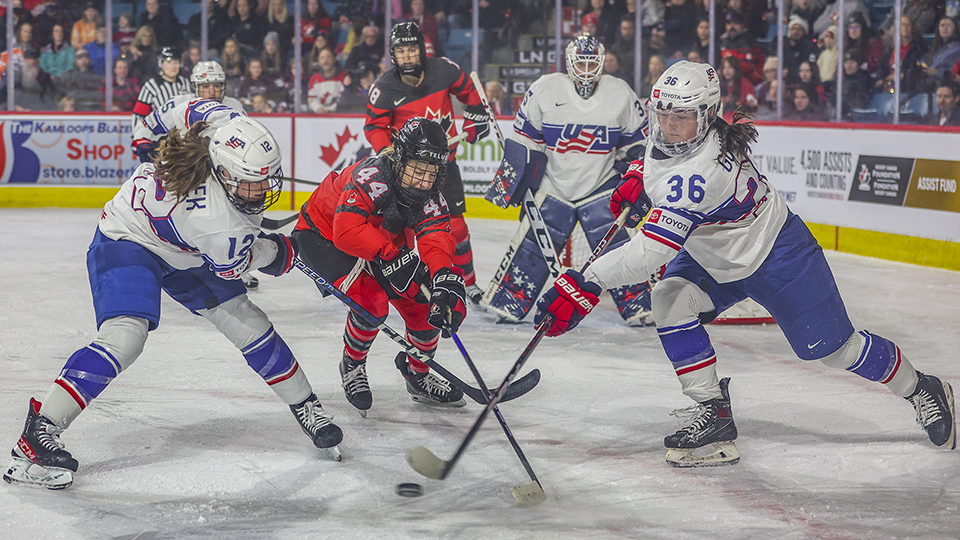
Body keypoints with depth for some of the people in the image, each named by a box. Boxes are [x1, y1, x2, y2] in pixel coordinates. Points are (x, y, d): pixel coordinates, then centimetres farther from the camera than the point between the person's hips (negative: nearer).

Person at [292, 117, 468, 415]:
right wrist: (392, 255, -48)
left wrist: (445, 279, -48)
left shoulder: (428, 193, -17)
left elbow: (436, 236, -30)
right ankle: (352, 367, 1)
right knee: (371, 300, -29)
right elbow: (347, 231, -47)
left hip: (384, 243, 7)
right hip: (322, 236, -7)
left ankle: (418, 376, 25)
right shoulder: (372, 177, -38)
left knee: (424, 303, -2)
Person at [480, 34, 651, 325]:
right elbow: (523, 141, -2)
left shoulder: (620, 94, -4)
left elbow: (637, 143, 7)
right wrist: (510, 180, -3)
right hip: (553, 186, 0)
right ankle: (506, 304, 11)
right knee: (532, 246, -1)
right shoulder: (544, 90, -9)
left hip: (601, 187, 0)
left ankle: (639, 308, 3)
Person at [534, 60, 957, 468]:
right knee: (670, 300, -13)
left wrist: (586, 283, -50)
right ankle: (714, 413, -5)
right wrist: (639, 178, 7)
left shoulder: (701, 173, -40)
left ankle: (922, 391, 26)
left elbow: (652, 250, -46)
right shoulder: (668, 131, -14)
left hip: (776, 255, -9)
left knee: (833, 348, 1)